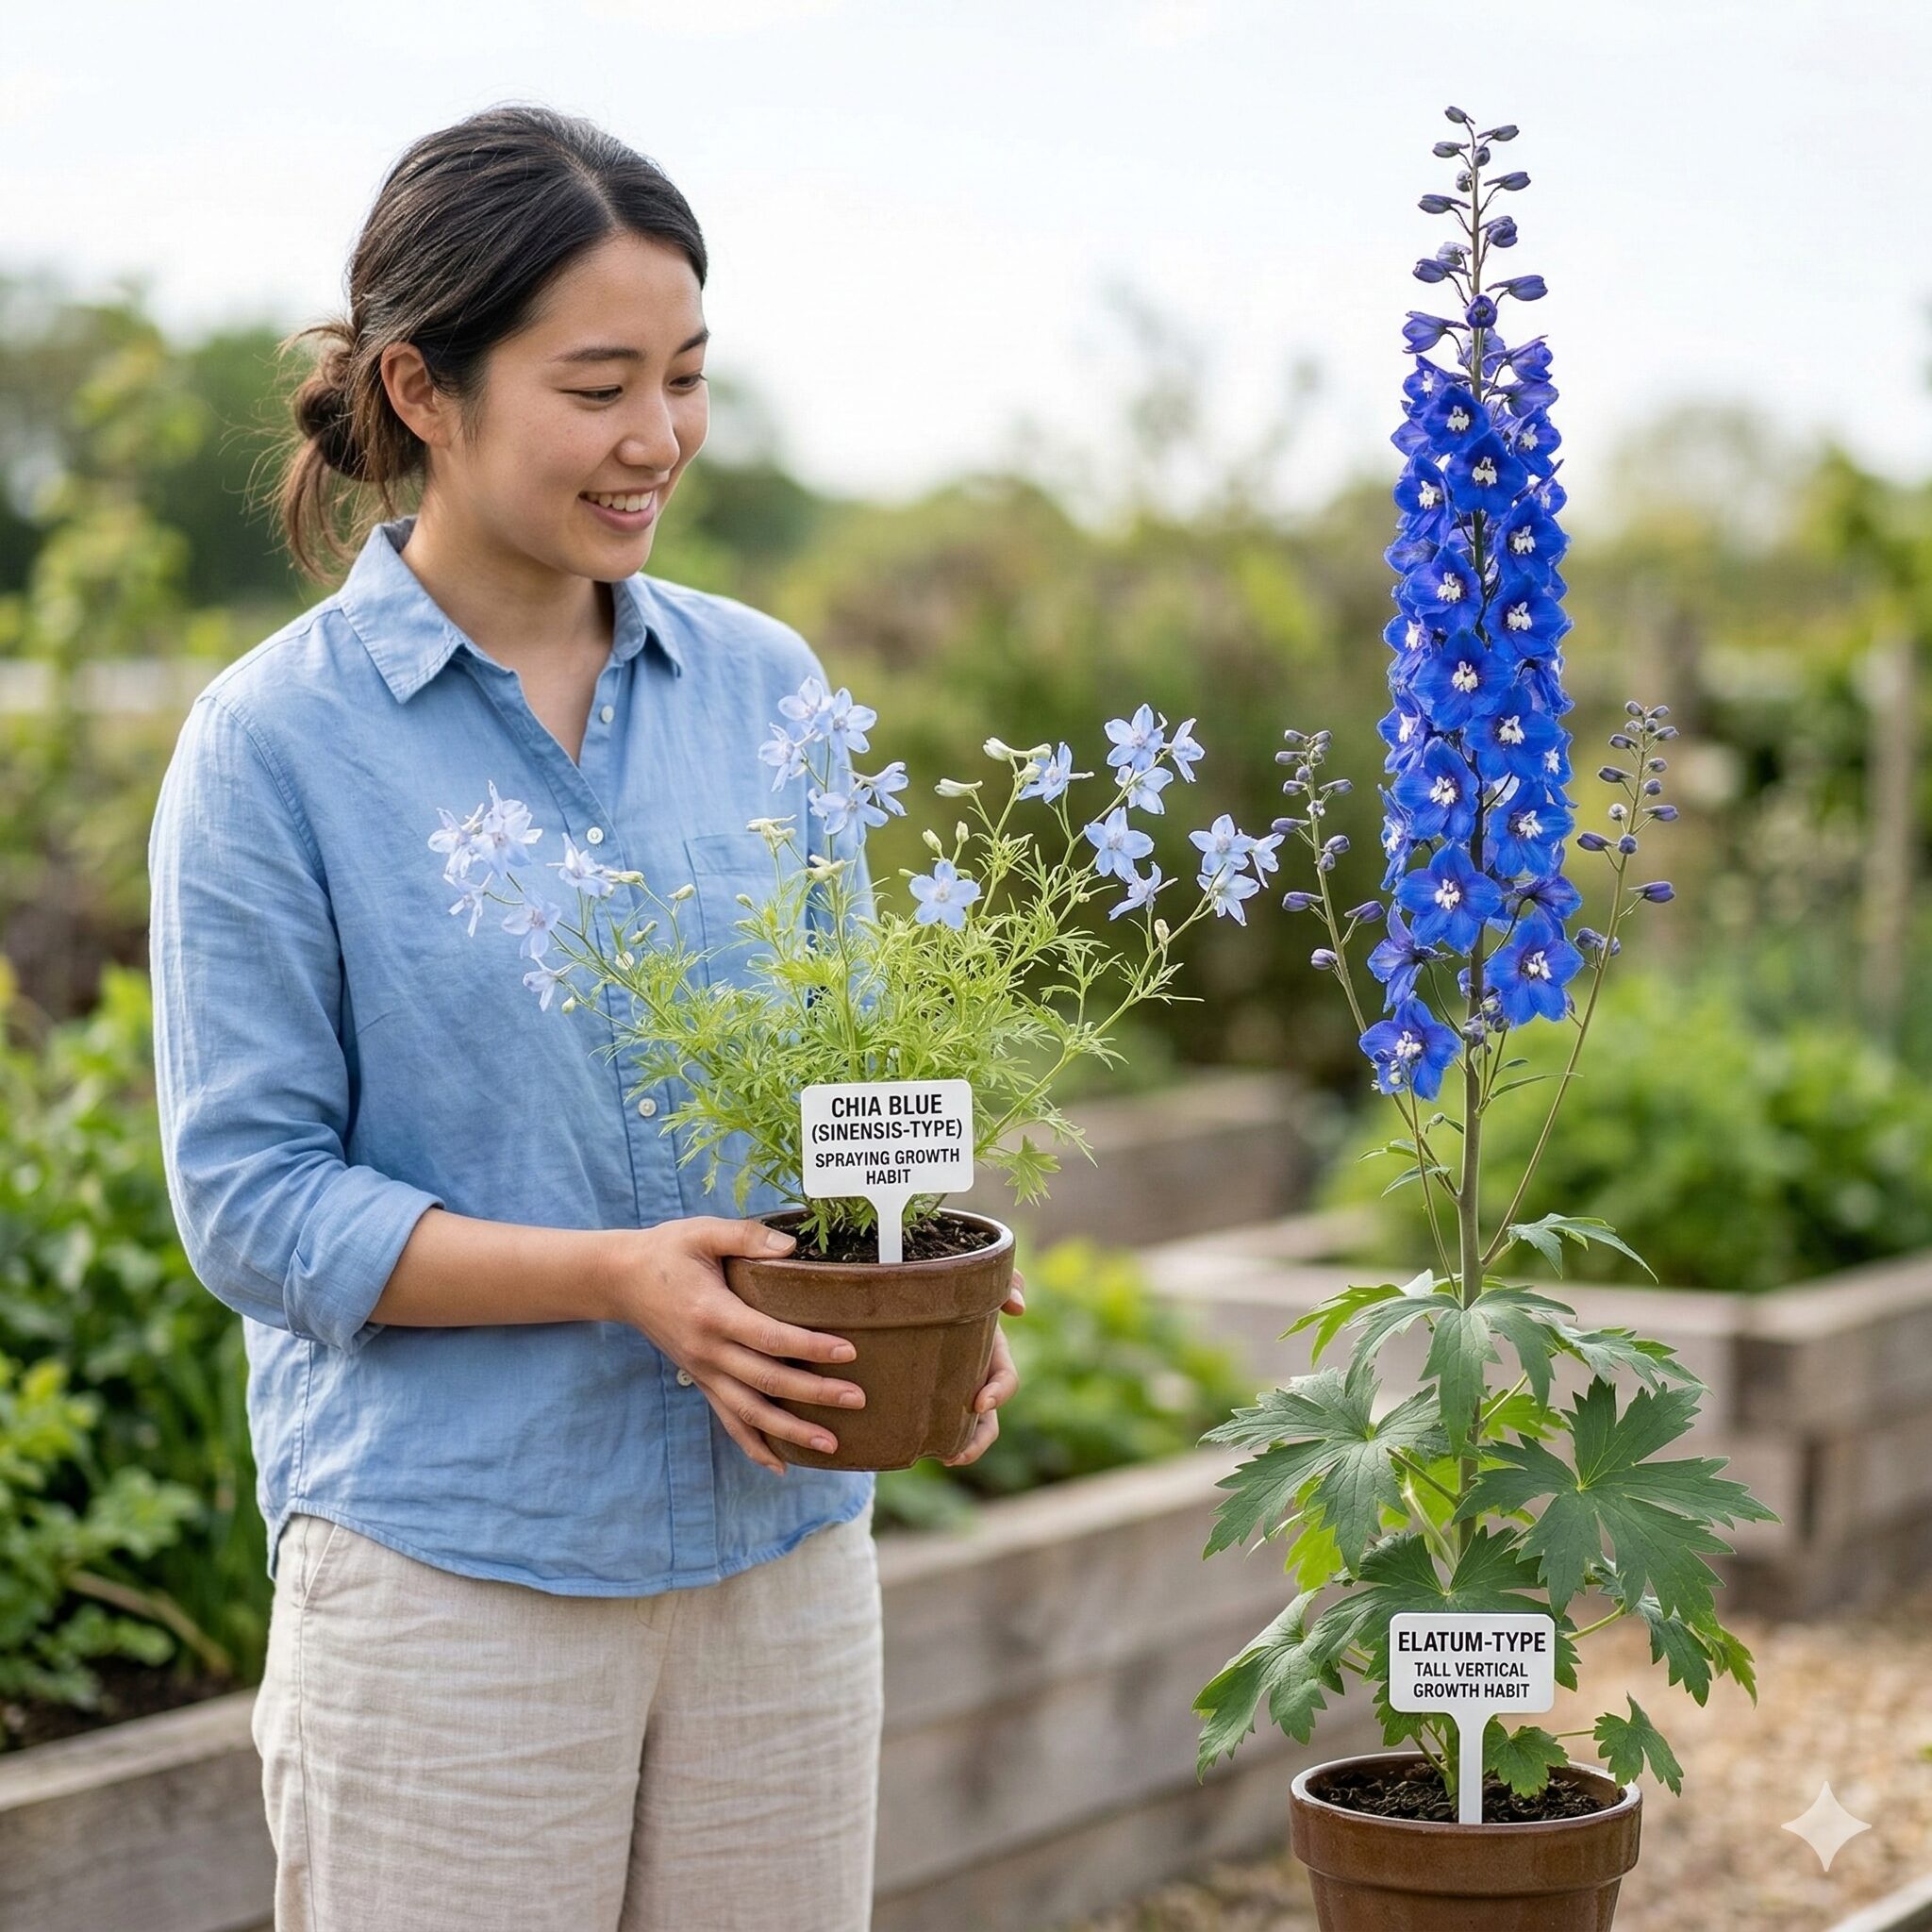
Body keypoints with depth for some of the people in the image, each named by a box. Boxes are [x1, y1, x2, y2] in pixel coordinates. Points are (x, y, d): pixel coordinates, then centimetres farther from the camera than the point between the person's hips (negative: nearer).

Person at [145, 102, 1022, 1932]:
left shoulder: (763, 684, 6)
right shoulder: (273, 741, -7)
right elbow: (250, 1197, -9)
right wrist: (619, 1277, -20)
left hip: (781, 1555, 4)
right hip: (449, 1579, -4)